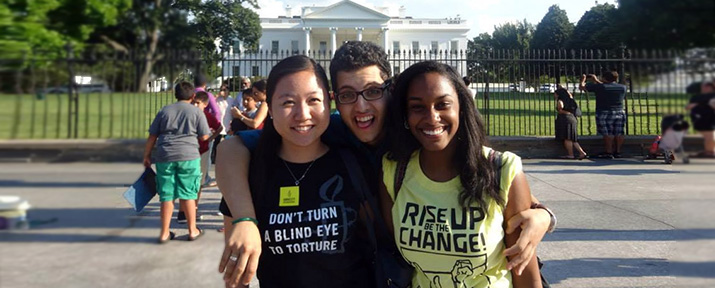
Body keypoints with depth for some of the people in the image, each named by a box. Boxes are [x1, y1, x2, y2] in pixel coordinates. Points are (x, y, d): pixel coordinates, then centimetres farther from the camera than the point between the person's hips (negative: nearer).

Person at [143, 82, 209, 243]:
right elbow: (204, 137, 2)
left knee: (167, 196, 8)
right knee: (188, 195, 6)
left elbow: (152, 136, 10)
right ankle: (193, 231, 15)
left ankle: (164, 233, 15)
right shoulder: (197, 112, 5)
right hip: (188, 157, -2)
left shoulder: (164, 111, 12)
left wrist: (146, 156, 19)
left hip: (164, 157, 2)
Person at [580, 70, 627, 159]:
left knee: (607, 134, -3)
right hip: (620, 113, 5)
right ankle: (618, 152, 16)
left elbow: (581, 87, -2)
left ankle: (609, 153, -3)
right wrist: (596, 81, 31)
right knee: (619, 134, 10)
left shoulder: (599, 87, -9)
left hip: (605, 113, -5)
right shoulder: (622, 87, 8)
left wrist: (583, 79, 19)